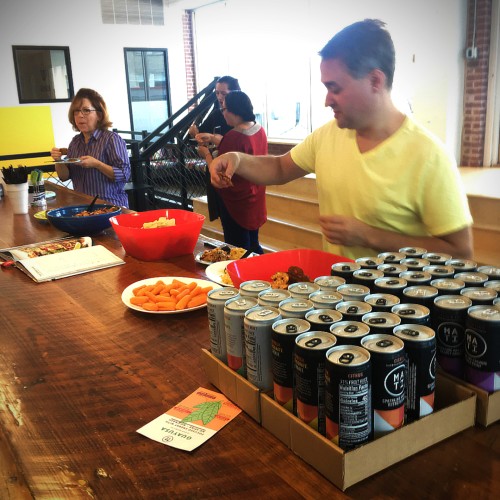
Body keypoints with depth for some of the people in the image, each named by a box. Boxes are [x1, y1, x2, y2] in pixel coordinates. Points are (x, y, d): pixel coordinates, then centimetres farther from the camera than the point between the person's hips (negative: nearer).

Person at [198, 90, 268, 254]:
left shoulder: (234, 136, -24)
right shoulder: (259, 130, 1)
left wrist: (207, 154, -3)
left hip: (236, 205, -8)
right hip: (255, 202, 8)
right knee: (253, 246, 20)